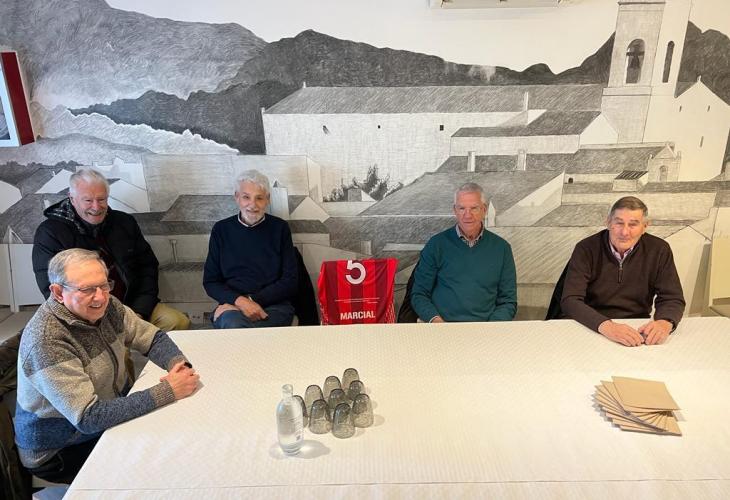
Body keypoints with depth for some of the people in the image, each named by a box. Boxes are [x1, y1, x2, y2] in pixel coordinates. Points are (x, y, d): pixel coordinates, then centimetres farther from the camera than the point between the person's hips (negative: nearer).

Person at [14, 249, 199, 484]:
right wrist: (167, 391, -34)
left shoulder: (106, 306, -10)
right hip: (60, 453, -6)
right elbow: (88, 418, -32)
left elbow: (153, 337, -3)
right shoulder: (46, 341, -31)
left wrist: (179, 365, -24)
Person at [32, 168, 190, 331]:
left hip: (132, 304, 5)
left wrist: (139, 312, -4)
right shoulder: (50, 233, -2)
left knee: (179, 322, -17)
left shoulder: (124, 222, 11)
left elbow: (148, 266, 11)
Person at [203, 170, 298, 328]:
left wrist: (251, 300, -10)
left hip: (274, 305, -1)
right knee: (232, 322, -34)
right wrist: (239, 301, -12)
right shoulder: (221, 229, 9)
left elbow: (289, 281, 3)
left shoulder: (280, 228, 6)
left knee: (234, 327, -32)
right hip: (232, 304, 1)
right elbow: (210, 281, 8)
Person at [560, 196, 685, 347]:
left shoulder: (659, 250, -2)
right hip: (592, 328, -3)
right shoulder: (586, 249, -11)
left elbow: (673, 299, -1)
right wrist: (605, 326, -36)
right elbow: (570, 300, -19)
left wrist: (665, 322, -25)